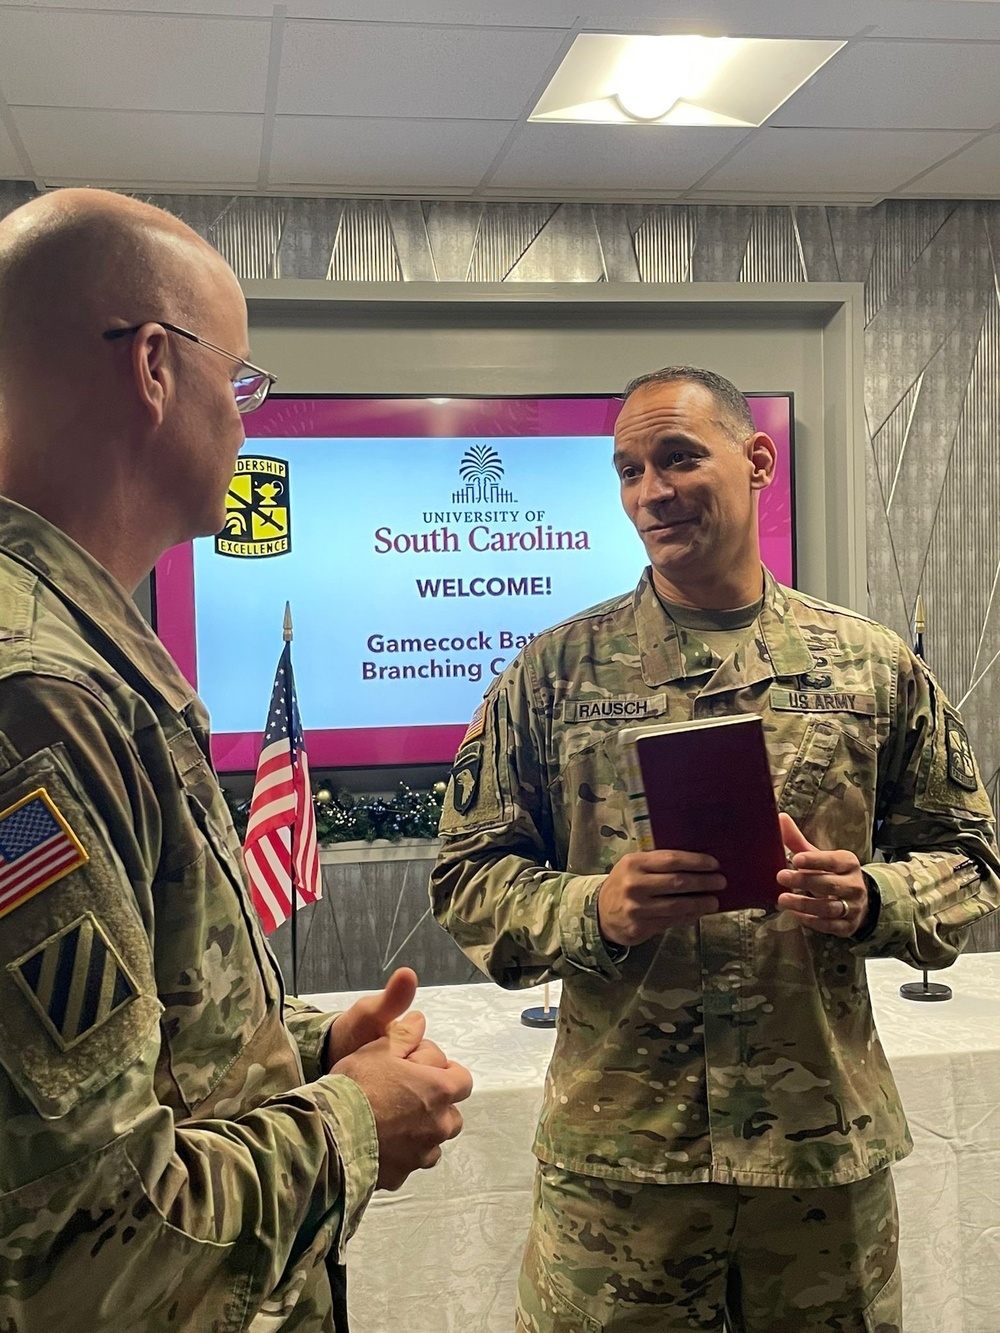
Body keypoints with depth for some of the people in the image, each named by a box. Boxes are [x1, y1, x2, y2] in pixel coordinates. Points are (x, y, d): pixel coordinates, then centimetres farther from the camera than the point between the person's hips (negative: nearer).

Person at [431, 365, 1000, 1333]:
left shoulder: (874, 666, 3)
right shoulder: (556, 670, 0)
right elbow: (467, 877, 0)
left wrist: (868, 899, -13)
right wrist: (595, 908, -18)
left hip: (828, 1140, 2)